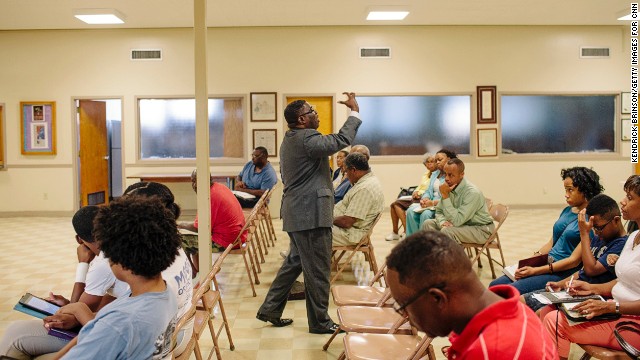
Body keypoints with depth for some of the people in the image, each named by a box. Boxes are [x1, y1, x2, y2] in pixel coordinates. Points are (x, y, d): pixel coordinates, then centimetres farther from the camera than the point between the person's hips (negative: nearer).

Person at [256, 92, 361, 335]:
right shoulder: (306, 139, -17)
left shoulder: (290, 140, 17)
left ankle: (270, 309, 26)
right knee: (318, 269, 0)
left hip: (296, 212, 11)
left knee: (295, 261, 20)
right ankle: (319, 322, 12)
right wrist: (354, 111, -15)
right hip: (310, 213, -11)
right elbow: (342, 140, -26)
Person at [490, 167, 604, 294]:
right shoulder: (567, 211, 13)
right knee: (495, 286, -4)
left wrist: (535, 270, -18)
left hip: (564, 273, -8)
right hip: (546, 263, 8)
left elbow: (574, 260, -16)